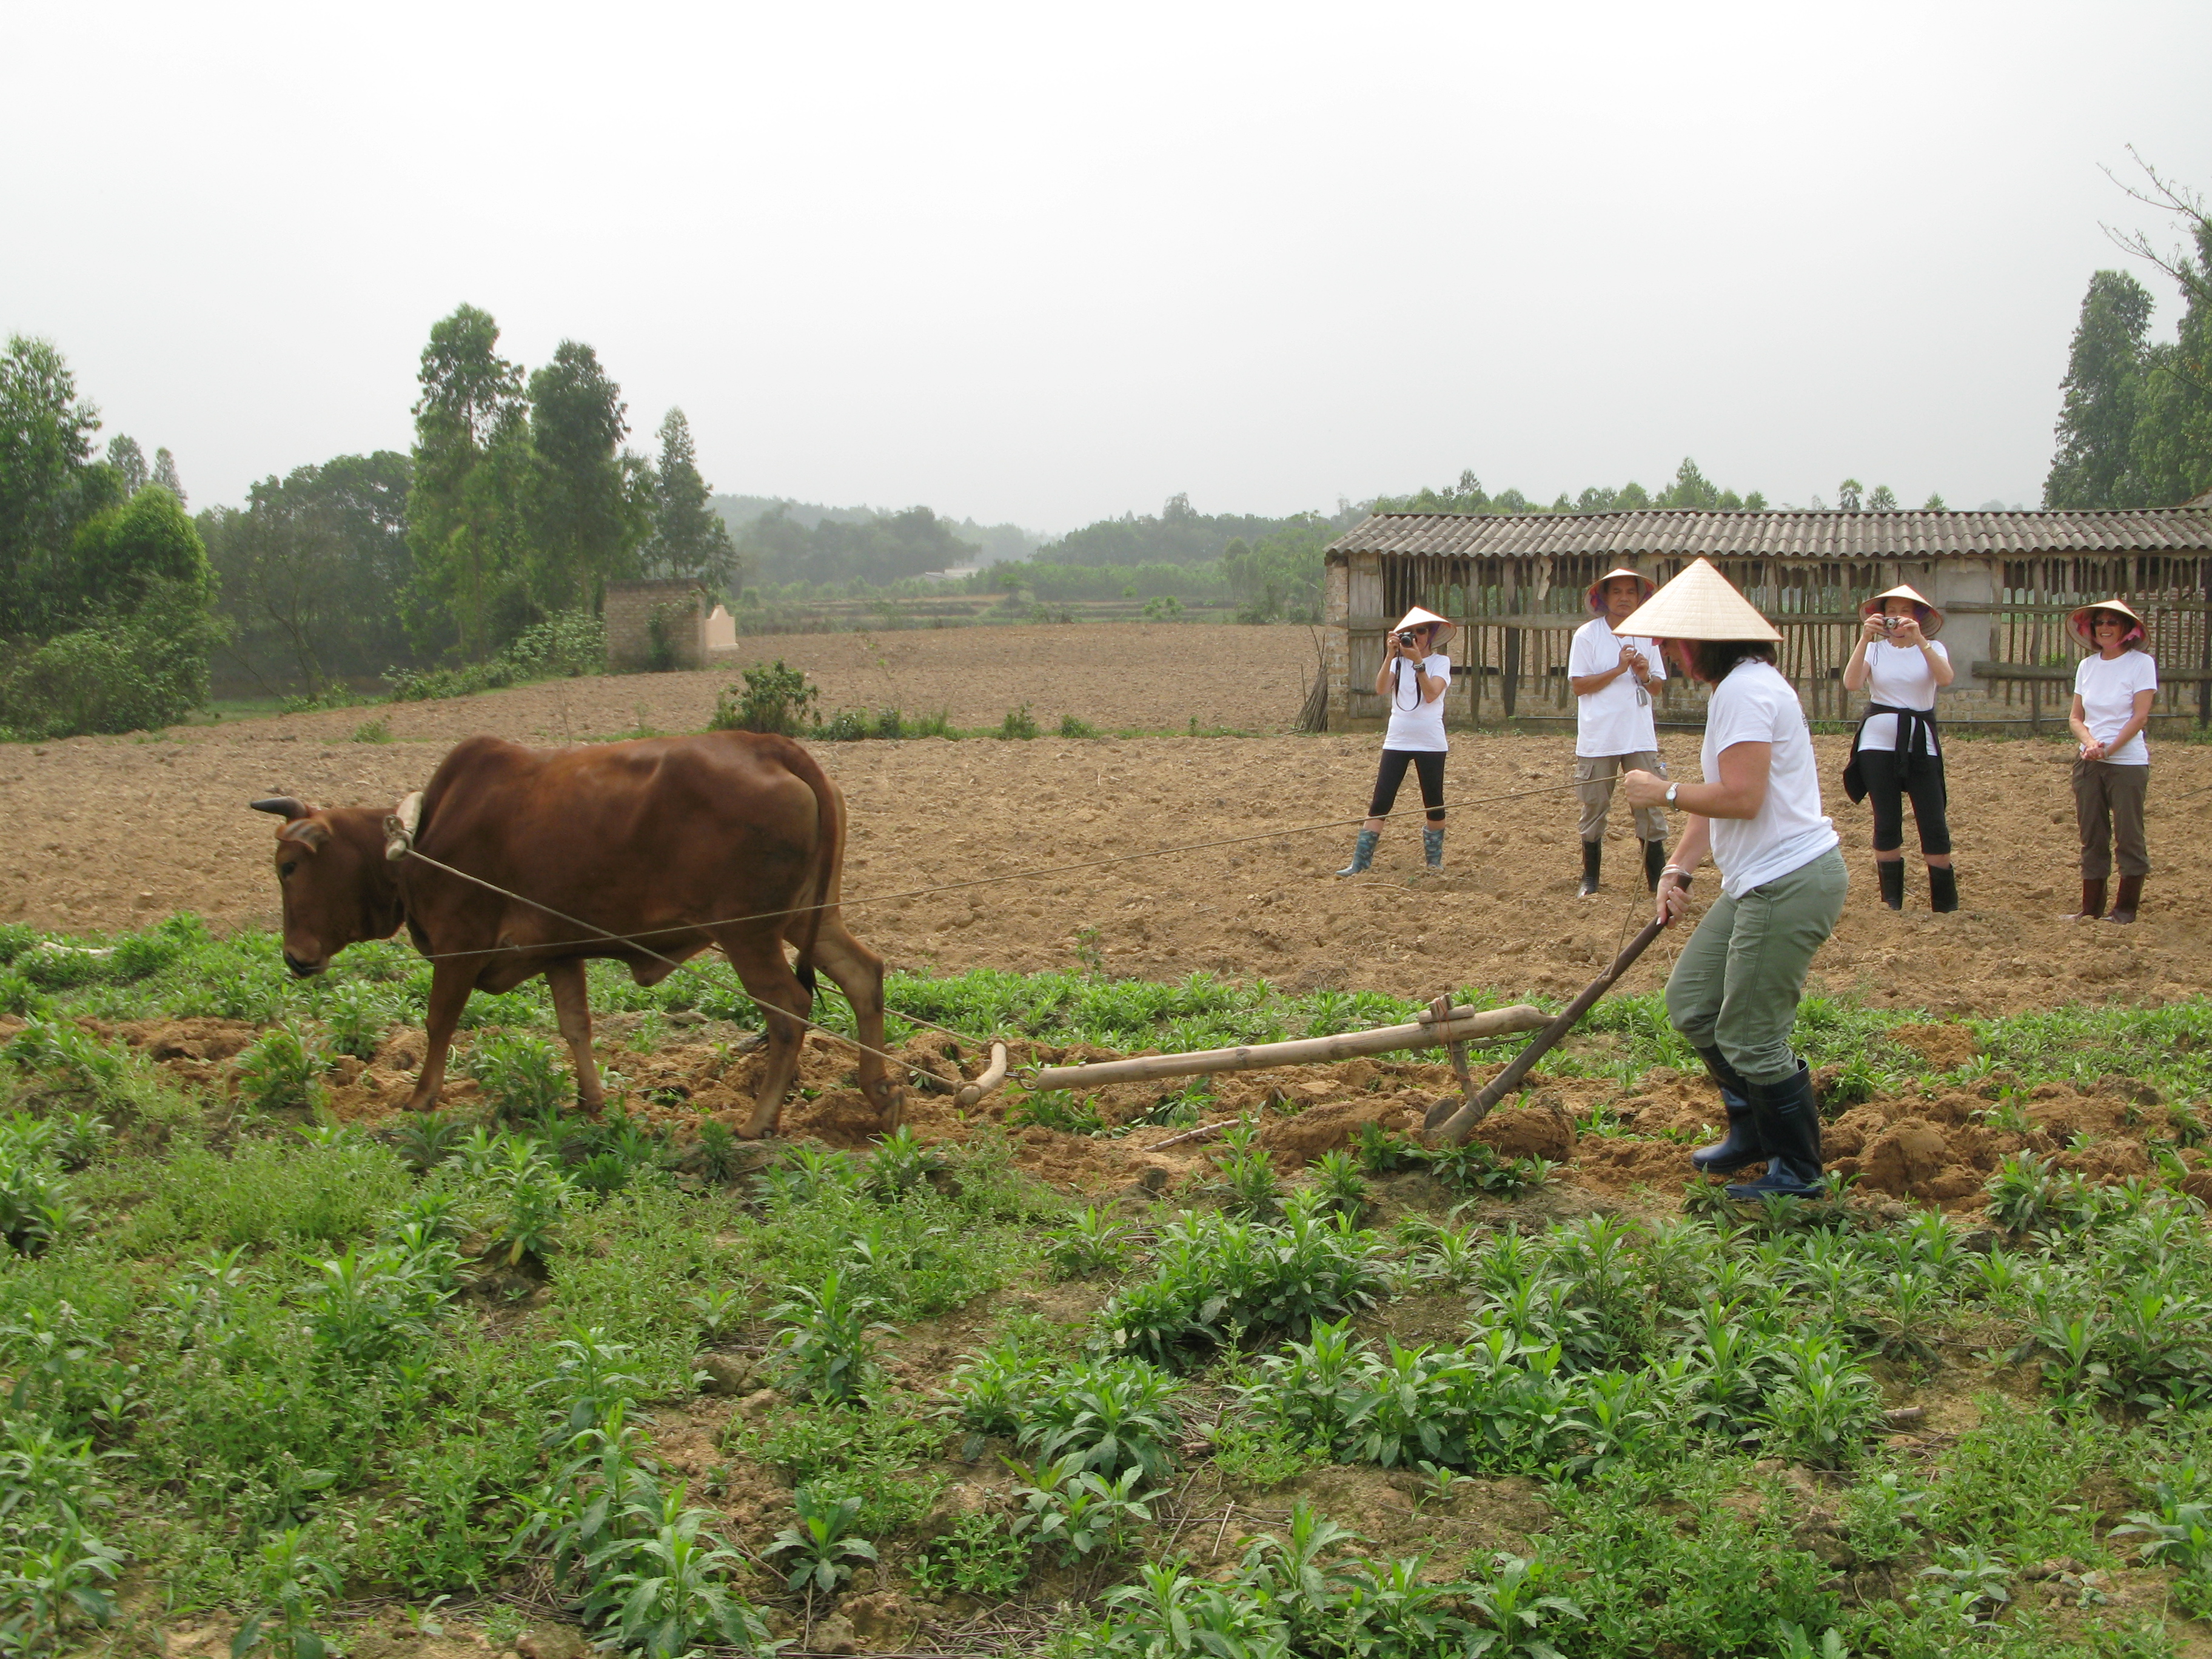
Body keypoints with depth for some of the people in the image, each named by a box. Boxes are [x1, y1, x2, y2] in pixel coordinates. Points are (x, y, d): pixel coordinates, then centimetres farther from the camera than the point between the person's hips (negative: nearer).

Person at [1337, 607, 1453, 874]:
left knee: (1434, 803, 7)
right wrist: (1391, 656, -19)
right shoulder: (1398, 661, 7)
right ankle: (1359, 864, -5)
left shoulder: (1440, 662, -1)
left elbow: (1431, 694, -17)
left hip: (1430, 742, -2)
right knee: (1380, 803, -4)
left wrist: (1418, 661, -22)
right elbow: (1381, 689, -11)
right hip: (1397, 741, 2)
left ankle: (1434, 861, 23)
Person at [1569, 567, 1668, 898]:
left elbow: (1657, 685, 15)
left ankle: (1657, 878, 9)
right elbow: (1578, 685, -9)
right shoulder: (1587, 635, -5)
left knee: (1651, 807, 1)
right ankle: (1590, 879, 18)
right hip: (1598, 739, -3)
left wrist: (1645, 675, -8)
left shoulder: (1646, 635, 8)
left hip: (1640, 737, 3)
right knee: (1594, 809, 6)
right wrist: (1619, 669, -16)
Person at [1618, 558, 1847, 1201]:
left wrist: (1665, 793, -10)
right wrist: (1678, 869, 9)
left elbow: (1741, 797, -25)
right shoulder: (1732, 688, 17)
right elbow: (1718, 796, 18)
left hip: (1790, 883, -11)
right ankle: (1752, 1131, 30)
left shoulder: (1746, 691, -17)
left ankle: (1797, 1172, 12)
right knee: (1690, 999, 16)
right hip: (1757, 882, 11)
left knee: (1750, 1037, -4)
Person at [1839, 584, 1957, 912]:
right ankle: (1891, 903, 13)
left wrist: (1919, 639, -25)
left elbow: (1945, 678, -17)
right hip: (1879, 742, 0)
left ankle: (1946, 905, 4)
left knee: (1933, 824, -4)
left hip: (1921, 744, 0)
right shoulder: (1875, 649, 6)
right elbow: (1851, 683, -13)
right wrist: (1865, 638, -21)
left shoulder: (1932, 649, 6)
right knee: (1887, 824, 3)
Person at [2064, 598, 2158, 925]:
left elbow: (2140, 717, -11)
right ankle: (2091, 908, 12)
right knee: (2092, 836, 7)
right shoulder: (2086, 666, 8)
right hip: (2088, 763, 5)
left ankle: (2126, 909, 8)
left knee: (2128, 836, -1)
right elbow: (2076, 718, 8)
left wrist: (2109, 749, -17)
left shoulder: (2141, 663, -6)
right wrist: (2090, 743, -11)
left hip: (2128, 761, -5)